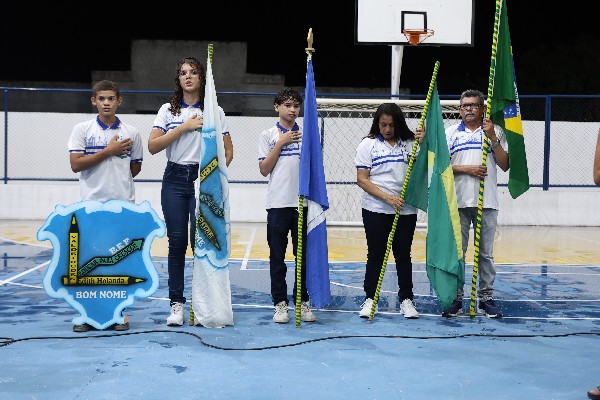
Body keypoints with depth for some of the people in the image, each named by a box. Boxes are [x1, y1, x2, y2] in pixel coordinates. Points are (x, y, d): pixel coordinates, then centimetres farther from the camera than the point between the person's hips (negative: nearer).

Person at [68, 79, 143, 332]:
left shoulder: (131, 133, 7)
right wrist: (109, 151, -10)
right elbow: (76, 164, -9)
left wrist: (118, 179, 7)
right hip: (91, 204, -1)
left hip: (123, 204, 1)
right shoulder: (82, 130, 2)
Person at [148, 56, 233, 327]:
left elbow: (228, 151, 8)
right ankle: (176, 304, 5)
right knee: (177, 241, 0)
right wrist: (185, 126, -9)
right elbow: (153, 146, -3)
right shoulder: (168, 110, 9)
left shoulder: (214, 111, 7)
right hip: (175, 180, 1)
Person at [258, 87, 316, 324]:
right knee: (277, 257, 1)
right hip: (278, 204, -2)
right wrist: (281, 143, -6)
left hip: (303, 204, 2)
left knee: (304, 255, 5)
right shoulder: (268, 135, 6)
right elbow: (264, 170, -2)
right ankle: (280, 304, 8)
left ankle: (302, 302, 14)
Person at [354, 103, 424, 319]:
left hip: (406, 210, 2)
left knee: (403, 255, 7)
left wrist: (423, 144, -13)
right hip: (375, 210, -1)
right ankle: (370, 299, 13)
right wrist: (387, 198, -15)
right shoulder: (368, 144, 0)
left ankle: (406, 299, 16)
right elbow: (362, 180, -6)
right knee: (375, 255, 4)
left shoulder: (410, 143, 5)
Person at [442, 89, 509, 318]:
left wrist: (492, 138, -9)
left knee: (486, 253, 6)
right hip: (458, 202, 0)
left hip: (487, 202, 0)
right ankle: (456, 297, 10)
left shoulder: (495, 132, 7)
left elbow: (505, 166, 0)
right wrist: (466, 169, -11)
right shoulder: (451, 132, 8)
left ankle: (486, 297, 14)